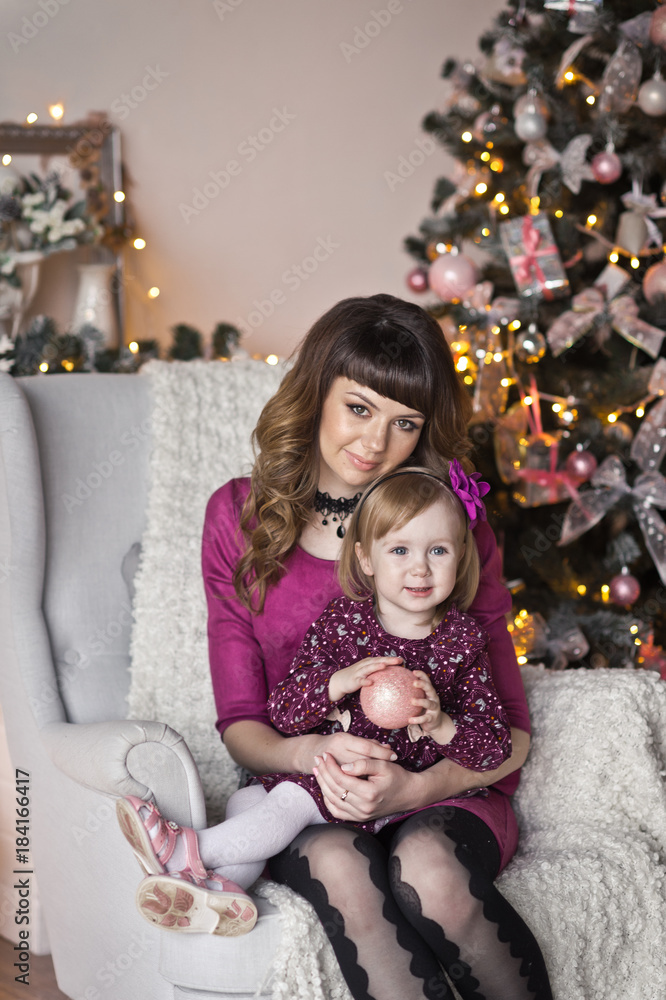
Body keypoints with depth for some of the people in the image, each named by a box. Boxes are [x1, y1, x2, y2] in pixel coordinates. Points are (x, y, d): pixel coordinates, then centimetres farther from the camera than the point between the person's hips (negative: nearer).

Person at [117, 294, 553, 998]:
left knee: (427, 868, -35)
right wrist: (308, 752, -18)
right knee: (342, 867, -35)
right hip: (310, 805, 0)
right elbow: (240, 722, 5)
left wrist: (418, 786, -19)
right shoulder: (239, 517, 5)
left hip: (445, 790, 0)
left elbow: (510, 729, 1)